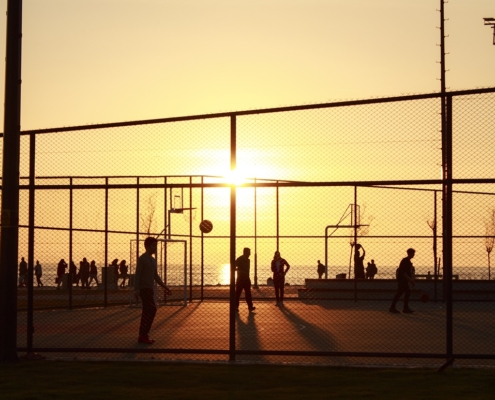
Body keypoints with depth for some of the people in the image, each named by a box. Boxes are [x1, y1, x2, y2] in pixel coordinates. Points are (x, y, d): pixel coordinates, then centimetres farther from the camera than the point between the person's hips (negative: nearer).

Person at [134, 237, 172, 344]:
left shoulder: (153, 260, 16)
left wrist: (164, 287, 20)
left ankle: (143, 335, 11)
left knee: (147, 312, 7)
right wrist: (136, 290, -20)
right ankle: (143, 335, -10)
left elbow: (155, 276, 23)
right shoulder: (142, 259, -9)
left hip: (150, 289, 9)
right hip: (144, 289, -9)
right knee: (151, 310, -13)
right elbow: (137, 275, -13)